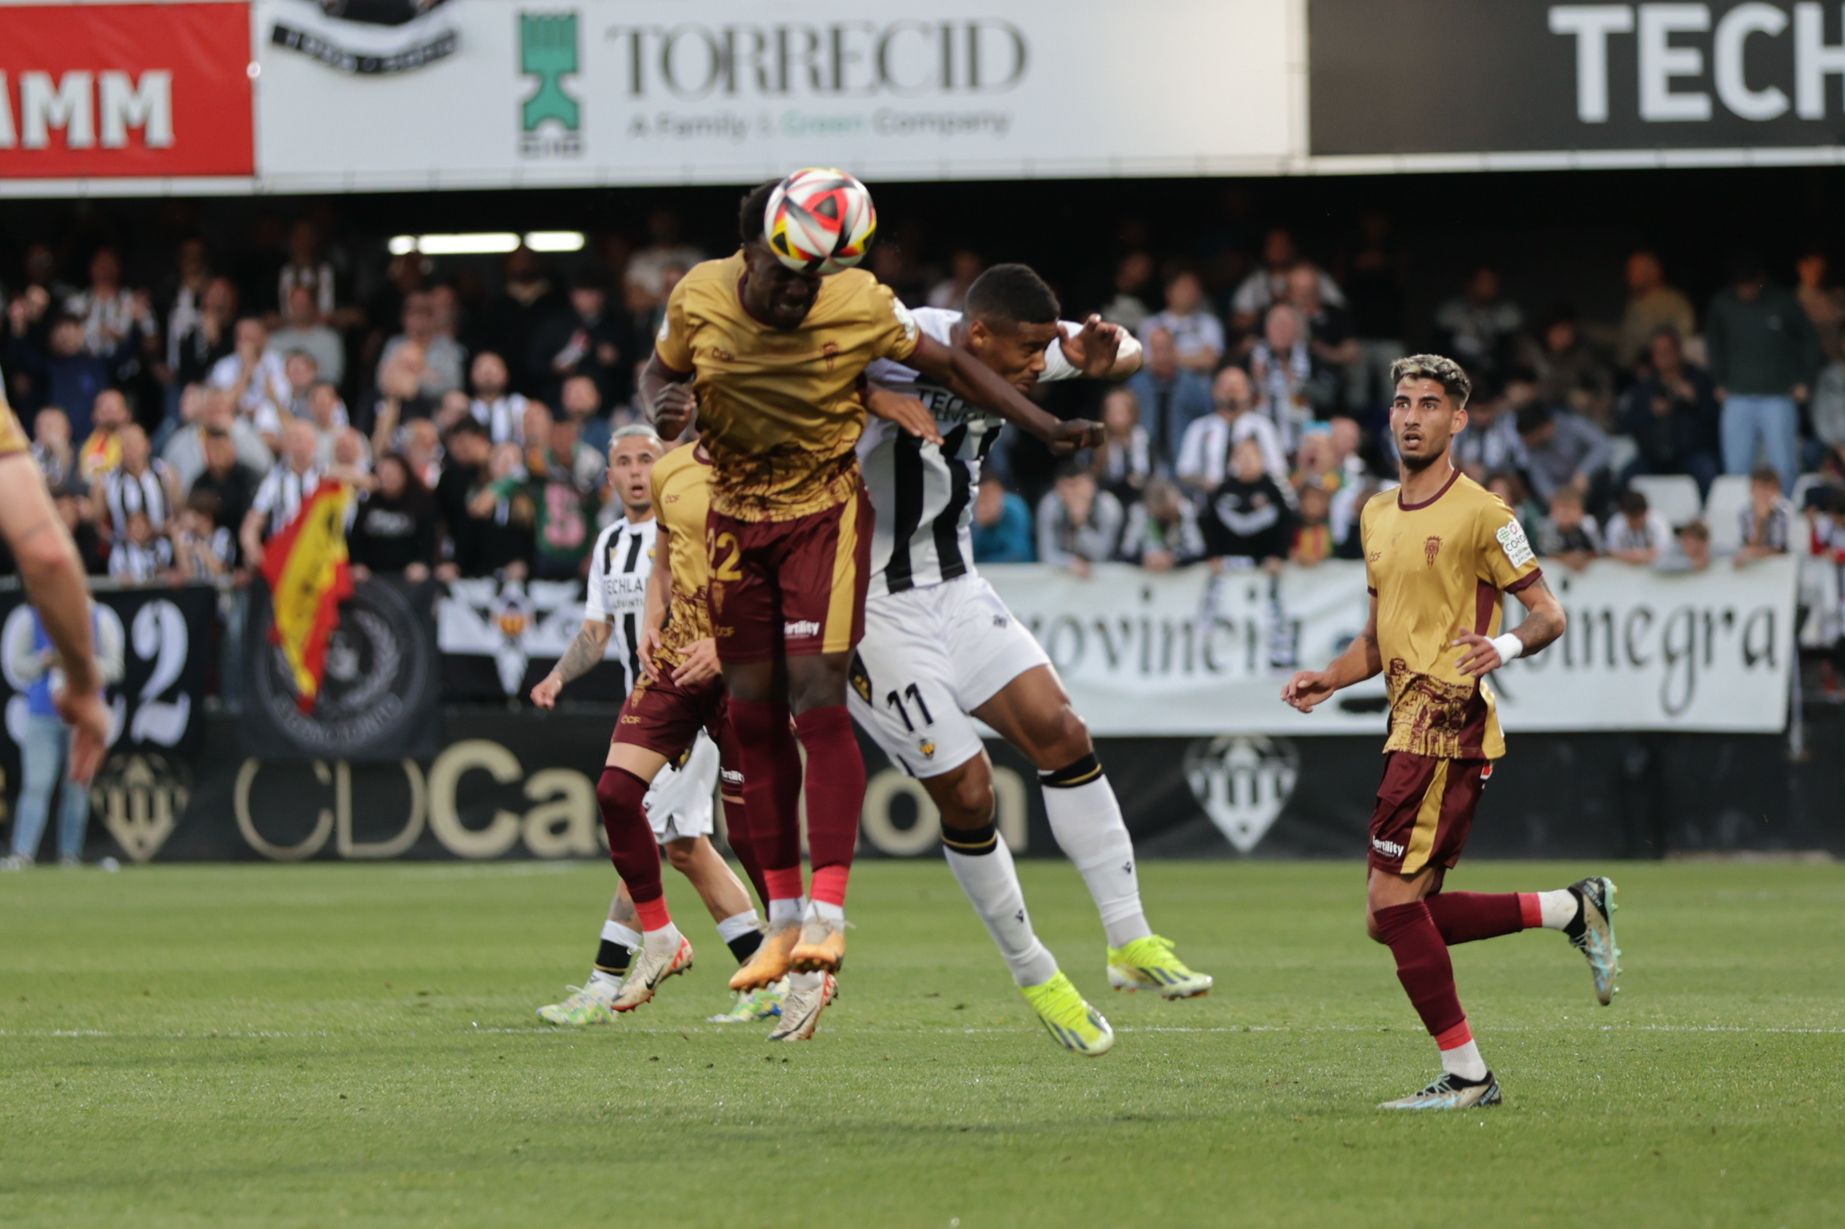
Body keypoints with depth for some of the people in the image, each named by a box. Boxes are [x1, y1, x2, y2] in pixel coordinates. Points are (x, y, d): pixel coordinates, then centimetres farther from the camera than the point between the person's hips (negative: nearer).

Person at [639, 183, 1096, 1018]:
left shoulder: (859, 307, -18)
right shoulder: (699, 299, -11)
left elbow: (950, 366, -3)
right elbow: (659, 372, 8)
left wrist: (1045, 428, -7)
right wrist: (663, 408, -16)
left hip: (824, 514, -3)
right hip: (735, 515, 3)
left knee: (817, 701, -17)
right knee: (753, 716, 5)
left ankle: (828, 913, -17)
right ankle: (784, 919, 15)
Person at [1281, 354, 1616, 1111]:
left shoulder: (1480, 513, -6)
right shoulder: (1377, 516, 18)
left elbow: (1548, 613, -5)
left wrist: (1507, 644, -26)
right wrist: (1328, 679, 9)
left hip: (1449, 728, -9)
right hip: (1411, 728, 9)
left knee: (1393, 901, -13)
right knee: (1394, 919, 6)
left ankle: (1465, 1075, -6)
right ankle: (1572, 910, 15)